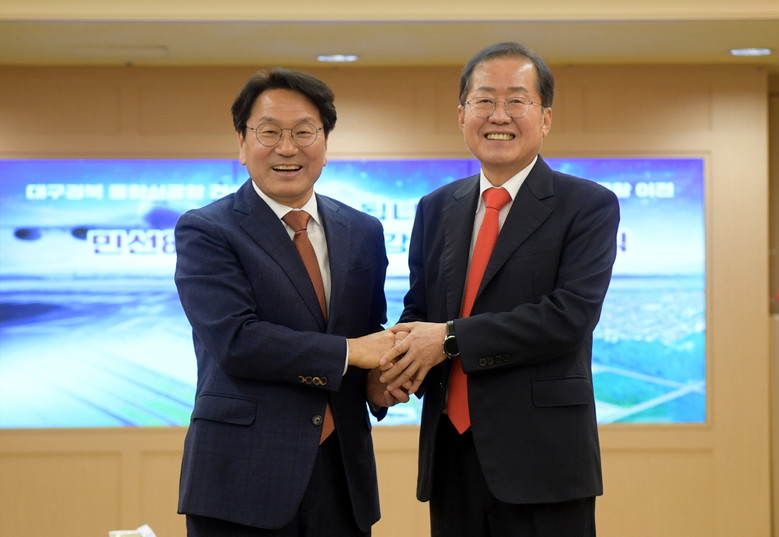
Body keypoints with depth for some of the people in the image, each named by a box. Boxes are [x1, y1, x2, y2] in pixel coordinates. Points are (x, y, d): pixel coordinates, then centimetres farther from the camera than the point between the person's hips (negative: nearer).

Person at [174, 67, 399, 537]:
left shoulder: (363, 233, 13)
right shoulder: (205, 232, -3)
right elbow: (234, 340, -15)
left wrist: (381, 381, -5)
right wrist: (348, 351, -15)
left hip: (342, 479, 5)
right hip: (242, 480, -4)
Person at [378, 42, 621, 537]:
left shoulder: (588, 207, -3)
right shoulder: (437, 209, 14)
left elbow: (570, 315, -15)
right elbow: (418, 309, 16)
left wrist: (451, 338, -17)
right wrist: (401, 361, -9)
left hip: (540, 459, -5)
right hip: (450, 453, 5)